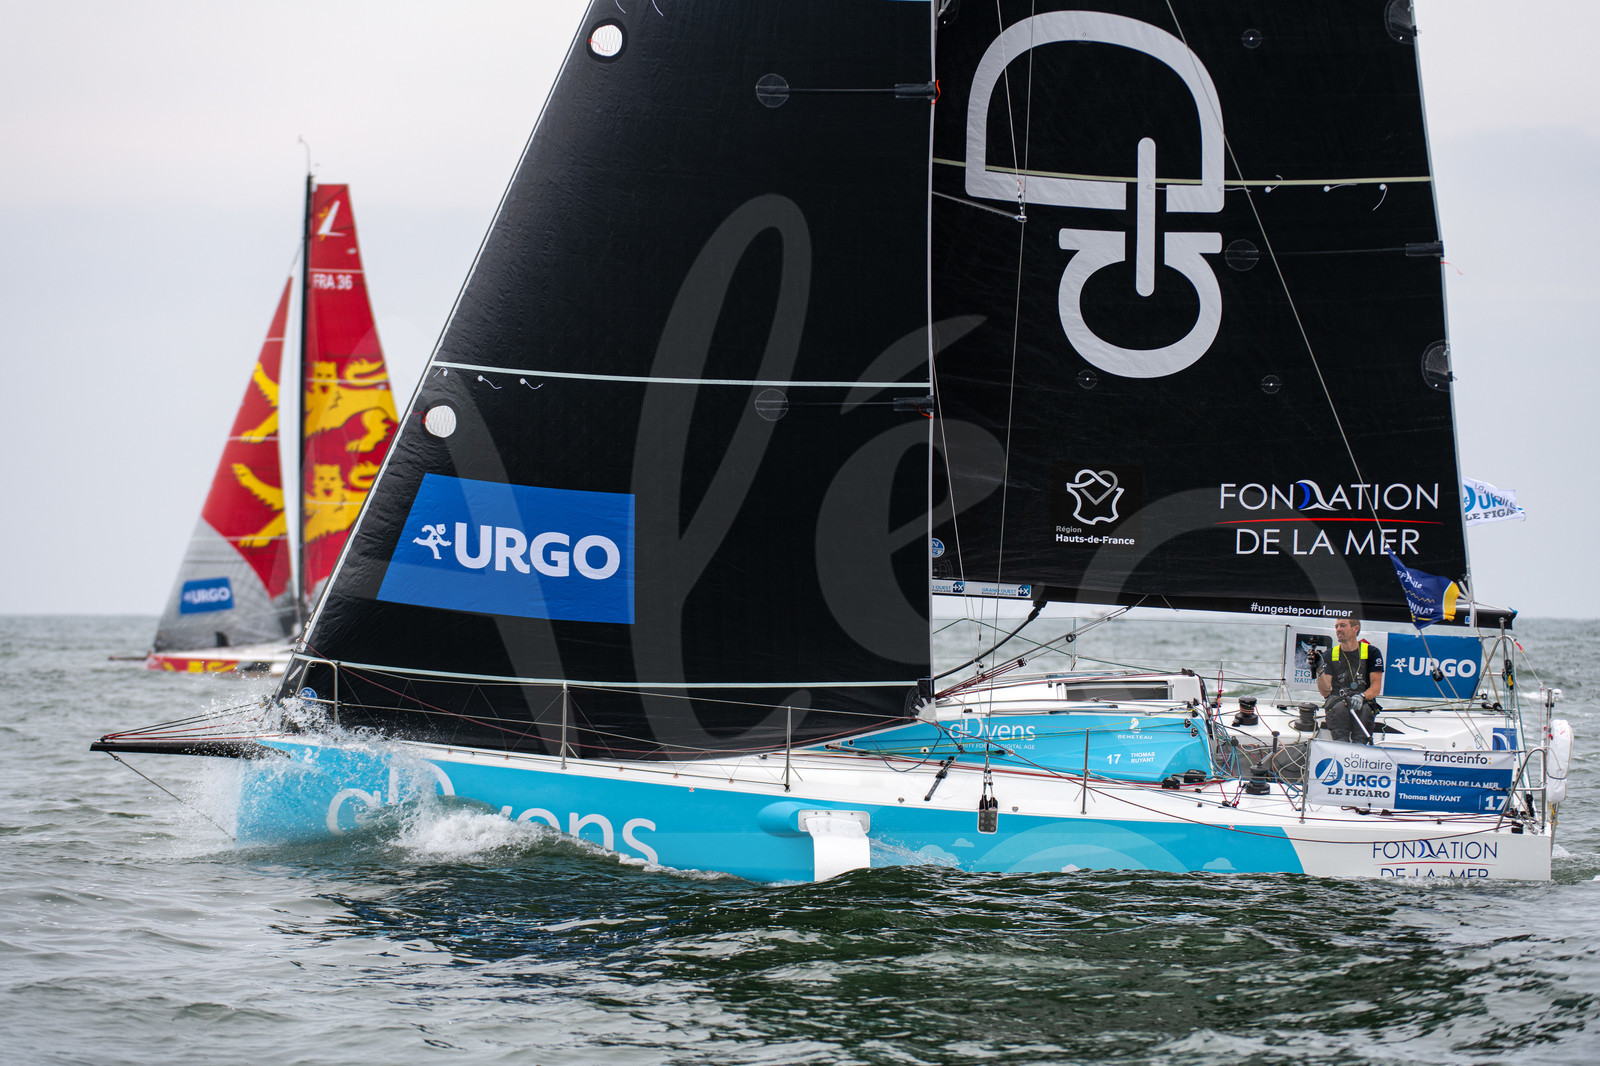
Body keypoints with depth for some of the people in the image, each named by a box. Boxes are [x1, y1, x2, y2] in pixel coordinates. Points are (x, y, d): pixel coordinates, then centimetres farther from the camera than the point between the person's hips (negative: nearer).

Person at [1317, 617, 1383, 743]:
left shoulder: (1371, 652, 5)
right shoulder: (1330, 655, 9)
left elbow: (1376, 687, 0)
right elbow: (1325, 692, 0)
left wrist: (1361, 697, -22)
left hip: (1365, 701, -1)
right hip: (1337, 699, 1)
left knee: (1363, 709, -35)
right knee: (1340, 707, -34)